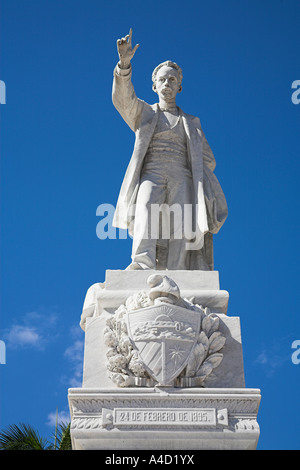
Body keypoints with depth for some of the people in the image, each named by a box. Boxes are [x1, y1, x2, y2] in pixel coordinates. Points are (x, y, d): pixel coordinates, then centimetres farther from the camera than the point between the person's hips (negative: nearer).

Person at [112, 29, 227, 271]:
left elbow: (208, 161, 25)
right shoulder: (143, 112, 23)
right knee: (146, 206, -35)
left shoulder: (192, 123, 28)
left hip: (181, 180, 2)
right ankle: (143, 264, -55)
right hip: (151, 176, -2)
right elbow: (123, 98, 1)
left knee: (180, 232, -23)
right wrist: (125, 63, -16)